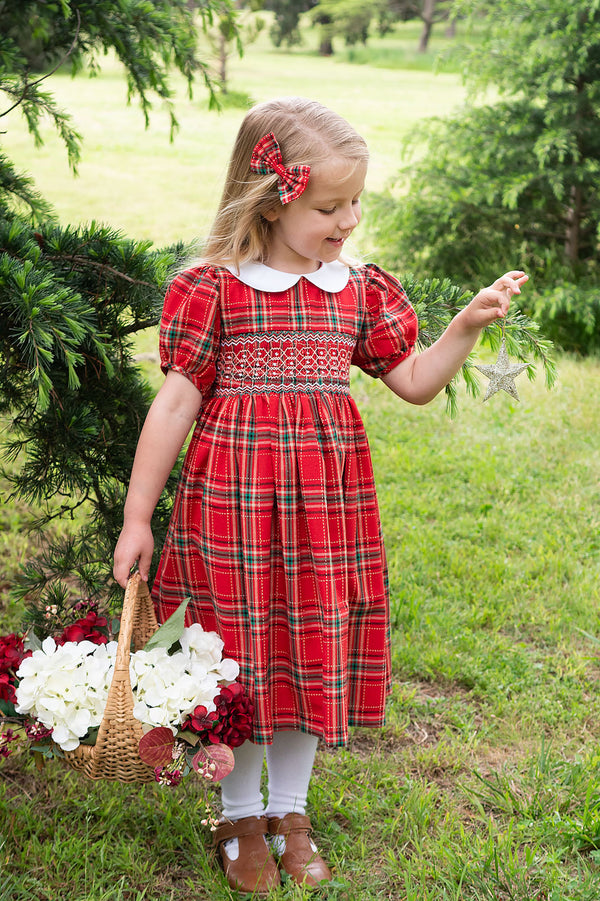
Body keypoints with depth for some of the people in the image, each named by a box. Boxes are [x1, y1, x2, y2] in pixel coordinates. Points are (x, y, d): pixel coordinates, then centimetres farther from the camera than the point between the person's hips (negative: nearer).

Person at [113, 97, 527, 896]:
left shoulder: (362, 290, 5)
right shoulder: (212, 289, -8)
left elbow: (415, 383, 13)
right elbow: (175, 405, -5)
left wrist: (467, 326, -3)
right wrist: (137, 518, -4)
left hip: (329, 502, 4)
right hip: (231, 500, -4)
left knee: (316, 656, 12)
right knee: (242, 657, 6)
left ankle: (290, 810, 33)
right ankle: (241, 816, 28)